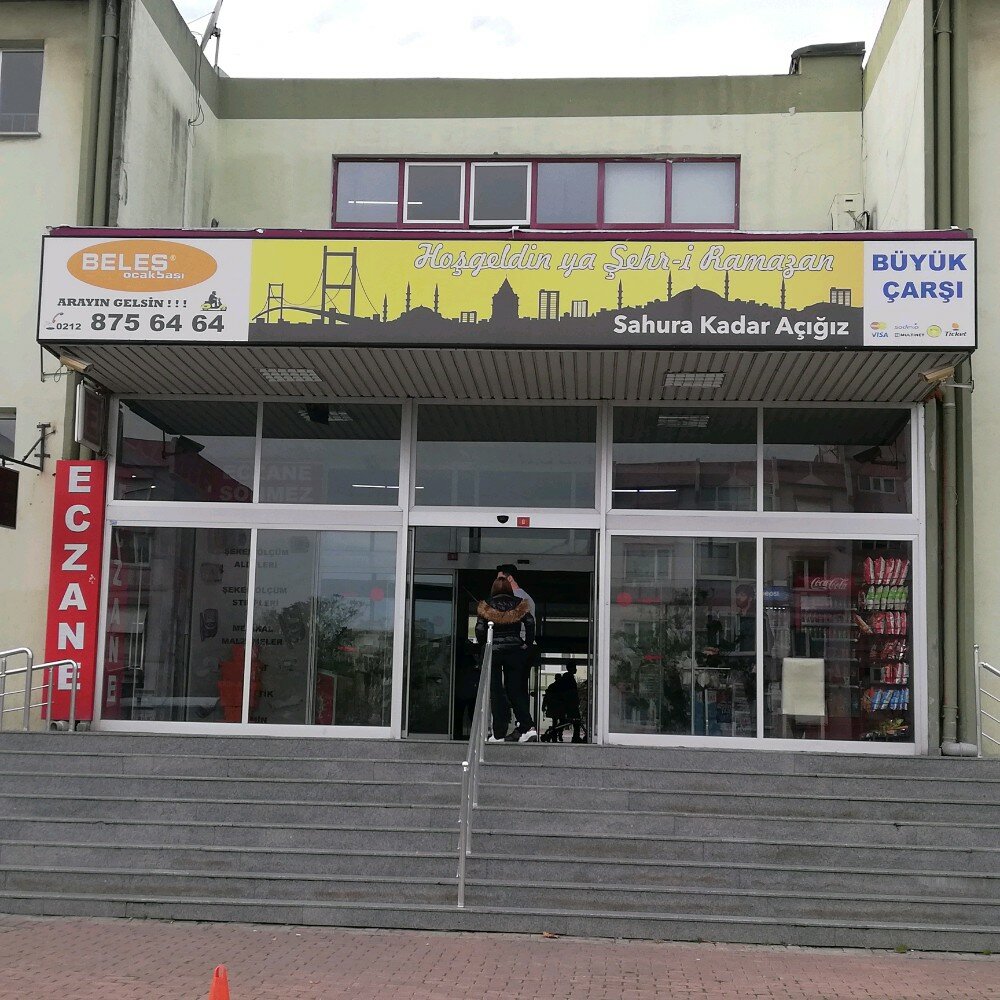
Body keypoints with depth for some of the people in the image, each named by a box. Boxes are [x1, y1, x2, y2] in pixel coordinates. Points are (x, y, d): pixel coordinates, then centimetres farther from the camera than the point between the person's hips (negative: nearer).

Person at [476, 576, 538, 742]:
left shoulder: (486, 606, 2)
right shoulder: (519, 604, 5)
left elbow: (480, 630, -5)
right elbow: (530, 623, -5)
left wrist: (484, 647, 9)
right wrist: (527, 644, 5)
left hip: (493, 652, -2)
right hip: (515, 652, 2)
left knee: (496, 692, 3)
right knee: (515, 691, 8)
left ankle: (499, 734, 0)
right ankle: (528, 727, -7)